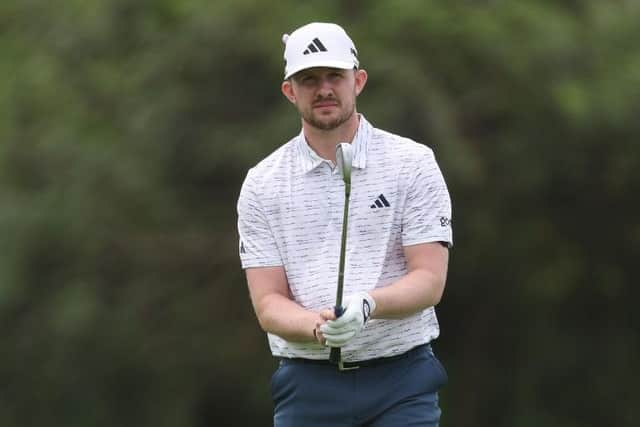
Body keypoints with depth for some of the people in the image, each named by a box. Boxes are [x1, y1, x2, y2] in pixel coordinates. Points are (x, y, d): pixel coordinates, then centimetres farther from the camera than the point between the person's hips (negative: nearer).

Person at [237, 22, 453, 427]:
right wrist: (319, 327, -22)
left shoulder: (413, 163, 1)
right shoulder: (262, 184, 5)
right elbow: (268, 302, 0)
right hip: (308, 387, 2)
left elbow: (430, 279, -6)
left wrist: (367, 304, -26)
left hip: (401, 381, -1)